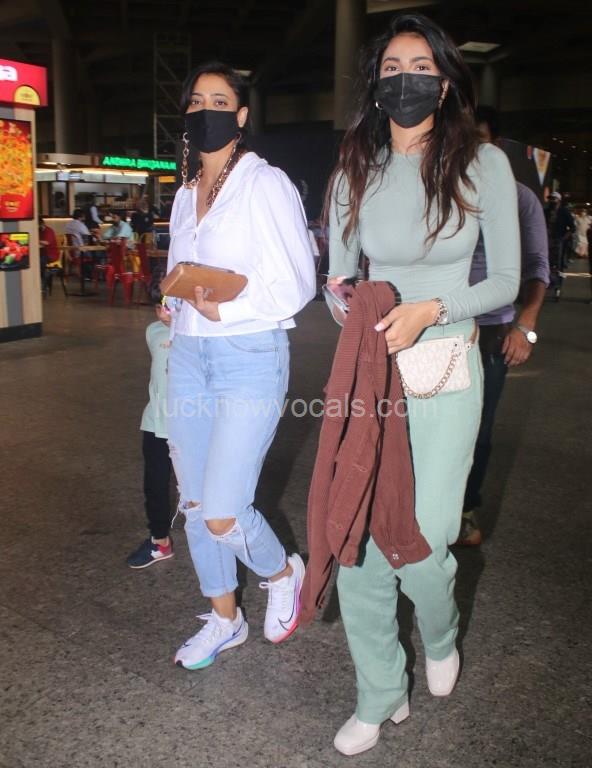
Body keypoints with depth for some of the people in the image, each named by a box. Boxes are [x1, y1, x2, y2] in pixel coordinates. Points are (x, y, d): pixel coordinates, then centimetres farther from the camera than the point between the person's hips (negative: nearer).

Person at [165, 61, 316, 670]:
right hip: (189, 354, 7)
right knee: (194, 502, 10)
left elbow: (296, 285, -11)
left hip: (250, 355, -7)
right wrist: (182, 299, 3)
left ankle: (282, 574, 23)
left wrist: (226, 307, -21)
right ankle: (224, 620, 30)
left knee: (222, 514, -10)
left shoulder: (266, 184, -5)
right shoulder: (186, 194, 16)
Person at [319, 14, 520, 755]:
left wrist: (430, 310, -16)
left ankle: (441, 637, 31)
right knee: (355, 541, 3)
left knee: (421, 539, -8)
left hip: (445, 378, -3)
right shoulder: (354, 172, 7)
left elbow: (506, 281, 0)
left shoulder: (482, 164, -1)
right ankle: (381, 696, 26)